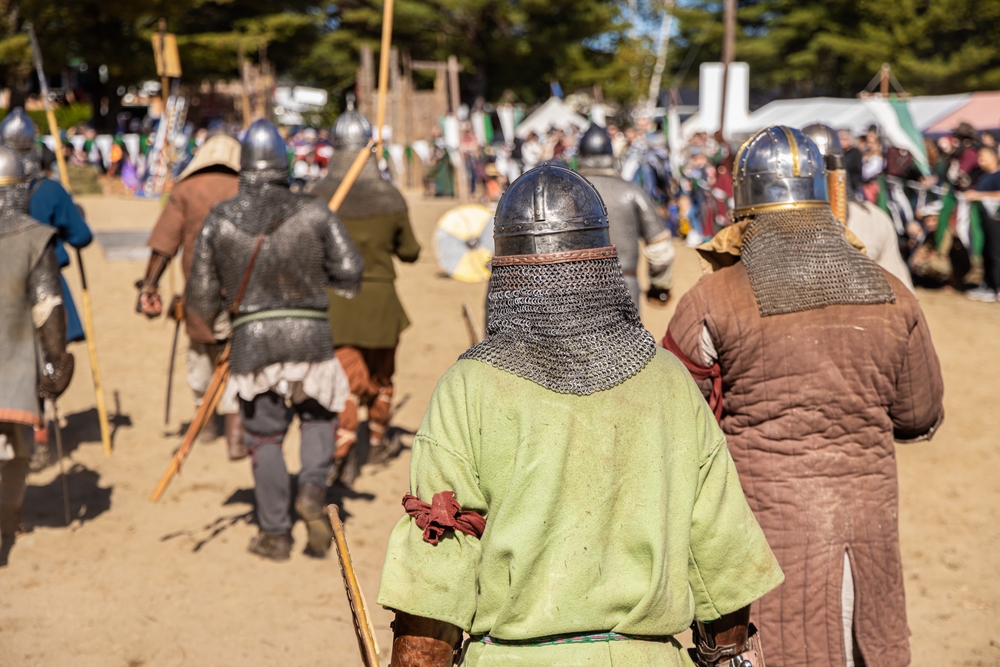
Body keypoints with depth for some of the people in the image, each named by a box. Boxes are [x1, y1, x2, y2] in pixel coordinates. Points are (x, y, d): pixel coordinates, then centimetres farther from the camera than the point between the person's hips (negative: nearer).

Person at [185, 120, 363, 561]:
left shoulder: (219, 220, 3)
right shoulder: (314, 213, -1)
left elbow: (201, 296, 6)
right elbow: (350, 275, -5)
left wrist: (212, 317, 28)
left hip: (252, 339, 1)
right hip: (310, 335, -1)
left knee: (264, 436, 12)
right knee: (318, 415, 22)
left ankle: (275, 535, 14)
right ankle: (313, 489, -2)